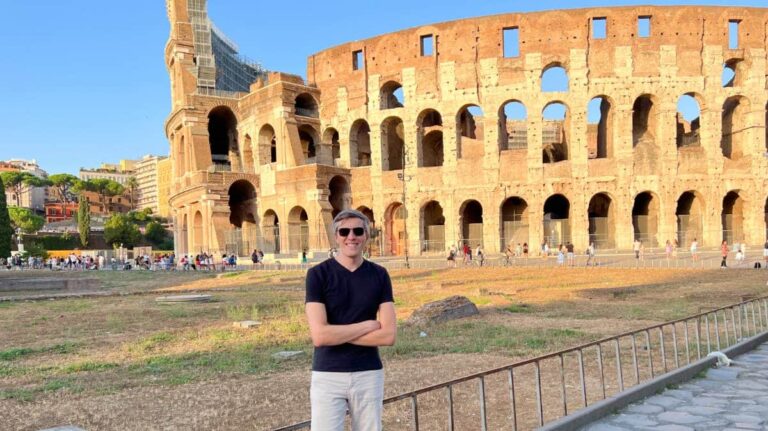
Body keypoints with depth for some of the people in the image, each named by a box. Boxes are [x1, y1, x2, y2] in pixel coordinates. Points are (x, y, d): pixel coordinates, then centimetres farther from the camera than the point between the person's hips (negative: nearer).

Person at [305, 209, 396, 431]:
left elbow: (388, 335, -6)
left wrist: (337, 333, -12)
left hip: (369, 374, 3)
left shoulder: (379, 275, 2)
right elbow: (319, 335, -16)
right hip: (328, 375, -3)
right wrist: (367, 325, -10)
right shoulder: (318, 274, -6)